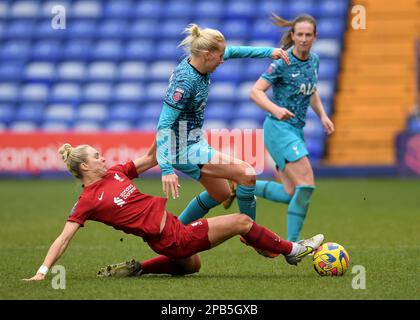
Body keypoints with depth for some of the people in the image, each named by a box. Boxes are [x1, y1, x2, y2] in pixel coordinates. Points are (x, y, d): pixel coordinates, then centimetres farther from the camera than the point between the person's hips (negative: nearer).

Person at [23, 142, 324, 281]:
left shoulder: (115, 173, 6)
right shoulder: (87, 202, -14)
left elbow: (151, 159, 14)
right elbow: (64, 238, -15)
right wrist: (42, 272, -20)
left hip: (171, 226, 9)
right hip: (171, 237, -9)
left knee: (191, 265, 40)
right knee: (242, 221, -5)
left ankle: (136, 269, 26)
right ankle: (292, 250, 12)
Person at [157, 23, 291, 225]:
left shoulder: (198, 63, -3)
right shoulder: (185, 82, -28)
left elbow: (232, 52, 14)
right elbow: (164, 125, -29)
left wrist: (268, 52, 7)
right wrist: (166, 169, -32)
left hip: (195, 140, 10)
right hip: (184, 150, -10)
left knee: (220, 194, 24)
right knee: (246, 174, -15)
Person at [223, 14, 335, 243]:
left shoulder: (314, 60, 8)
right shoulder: (282, 62, -14)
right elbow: (255, 91, -18)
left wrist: (322, 116, 9)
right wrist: (275, 109, -34)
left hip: (295, 130, 8)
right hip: (279, 129, -8)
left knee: (291, 194, 5)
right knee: (307, 183, -18)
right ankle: (292, 243, -12)